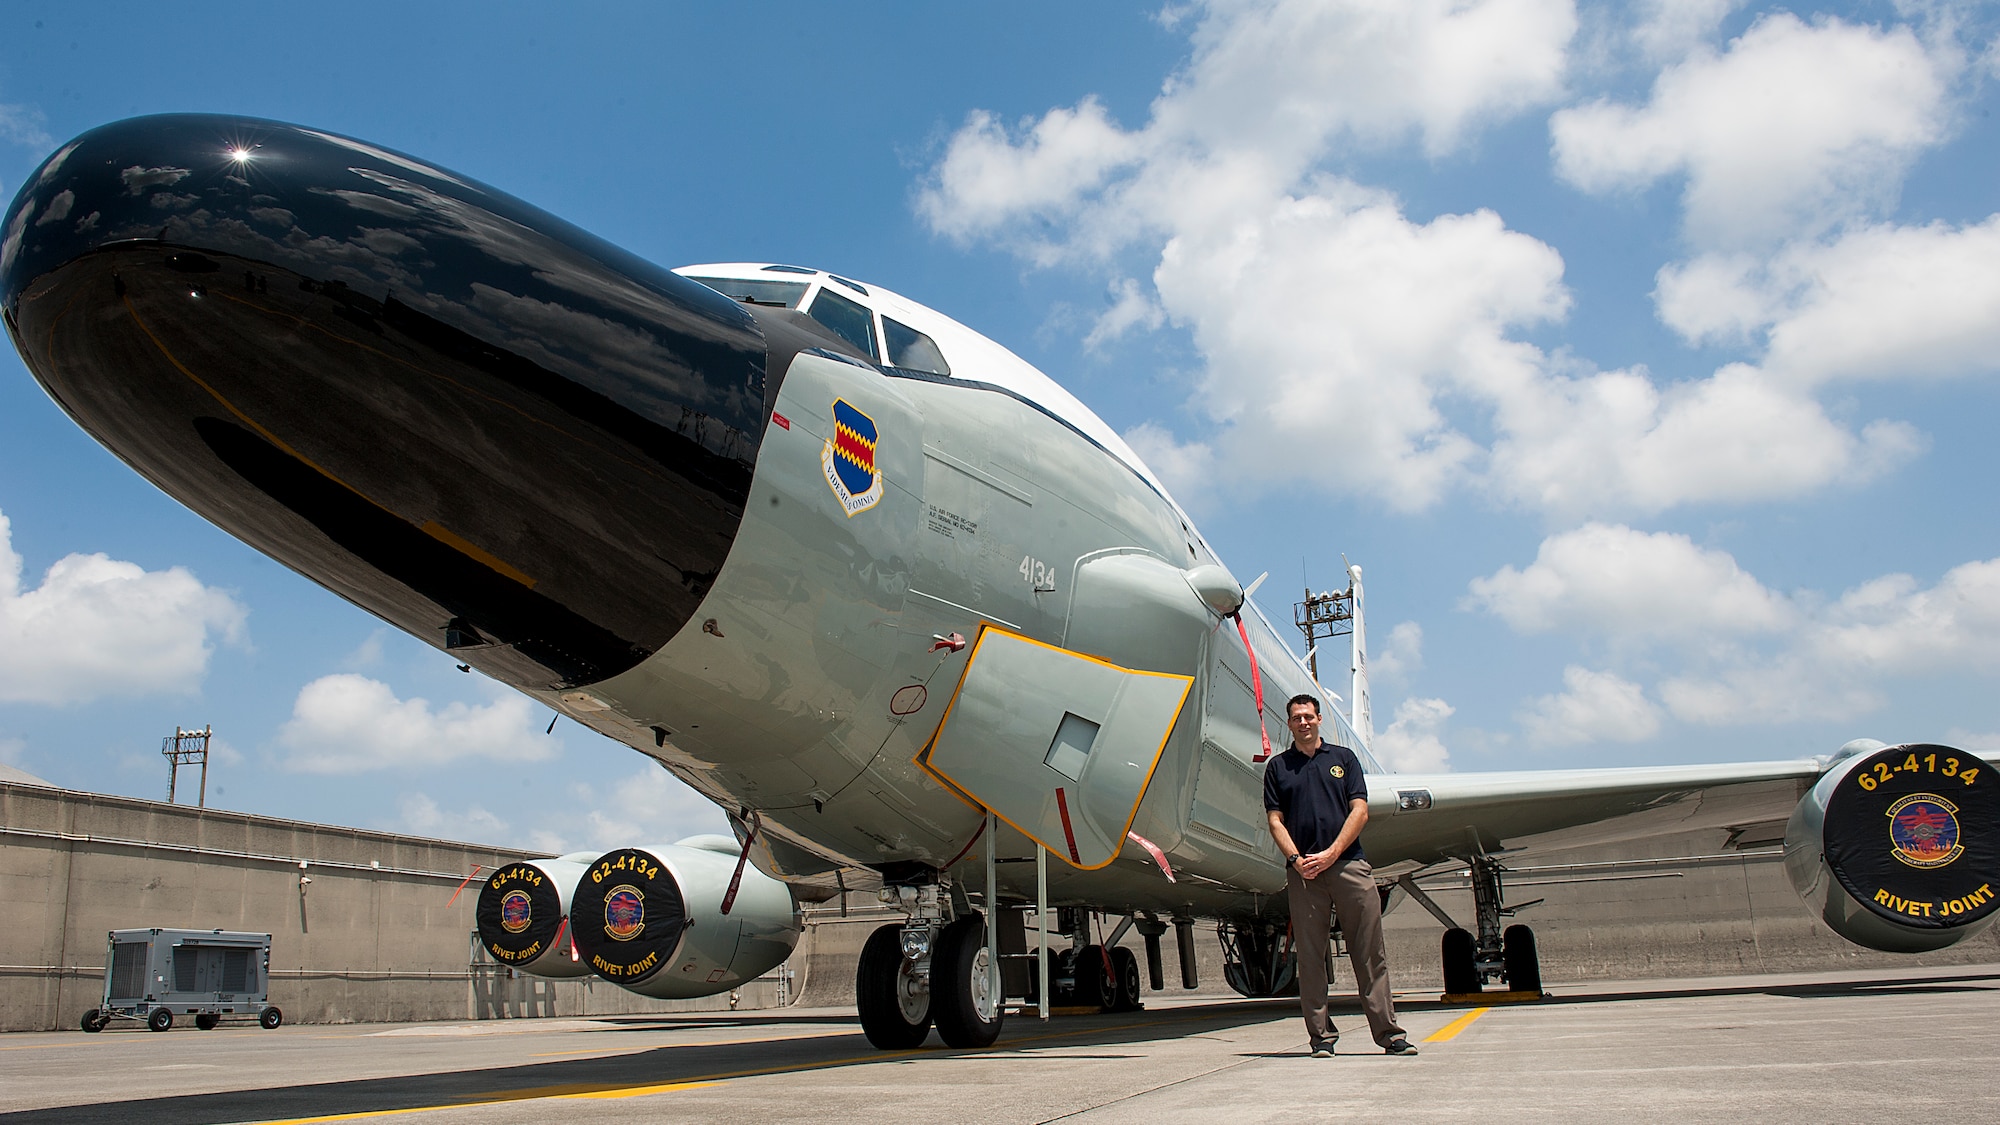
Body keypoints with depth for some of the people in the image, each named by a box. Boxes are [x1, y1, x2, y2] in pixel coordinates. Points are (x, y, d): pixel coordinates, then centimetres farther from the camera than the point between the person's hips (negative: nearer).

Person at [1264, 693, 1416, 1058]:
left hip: (1349, 865, 0)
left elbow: (1359, 811, 4)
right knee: (1310, 956, 1)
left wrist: (1330, 854, -7)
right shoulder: (1278, 766, 13)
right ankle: (1321, 1036, 7)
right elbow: (1276, 821, 6)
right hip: (1303, 873, 0)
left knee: (1370, 953, -1)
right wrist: (1296, 859, -10)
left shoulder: (1343, 758, 13)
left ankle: (1389, 1031, 3)